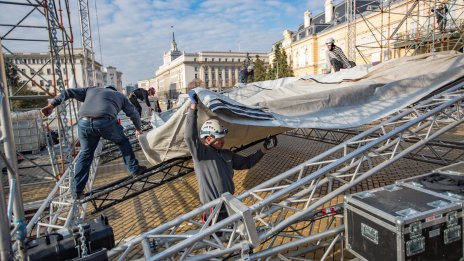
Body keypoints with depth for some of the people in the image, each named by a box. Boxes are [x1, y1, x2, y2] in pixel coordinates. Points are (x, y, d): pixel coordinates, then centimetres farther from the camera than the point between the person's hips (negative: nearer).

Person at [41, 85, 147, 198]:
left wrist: (51, 105, 25)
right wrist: (138, 129, 47)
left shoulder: (90, 90, 36)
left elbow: (69, 92, 27)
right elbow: (133, 114, 33)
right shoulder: (120, 95, 32)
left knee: (85, 153, 21)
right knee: (123, 141, 26)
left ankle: (77, 190, 22)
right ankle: (134, 169, 26)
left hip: (84, 123, 2)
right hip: (106, 122, -2)